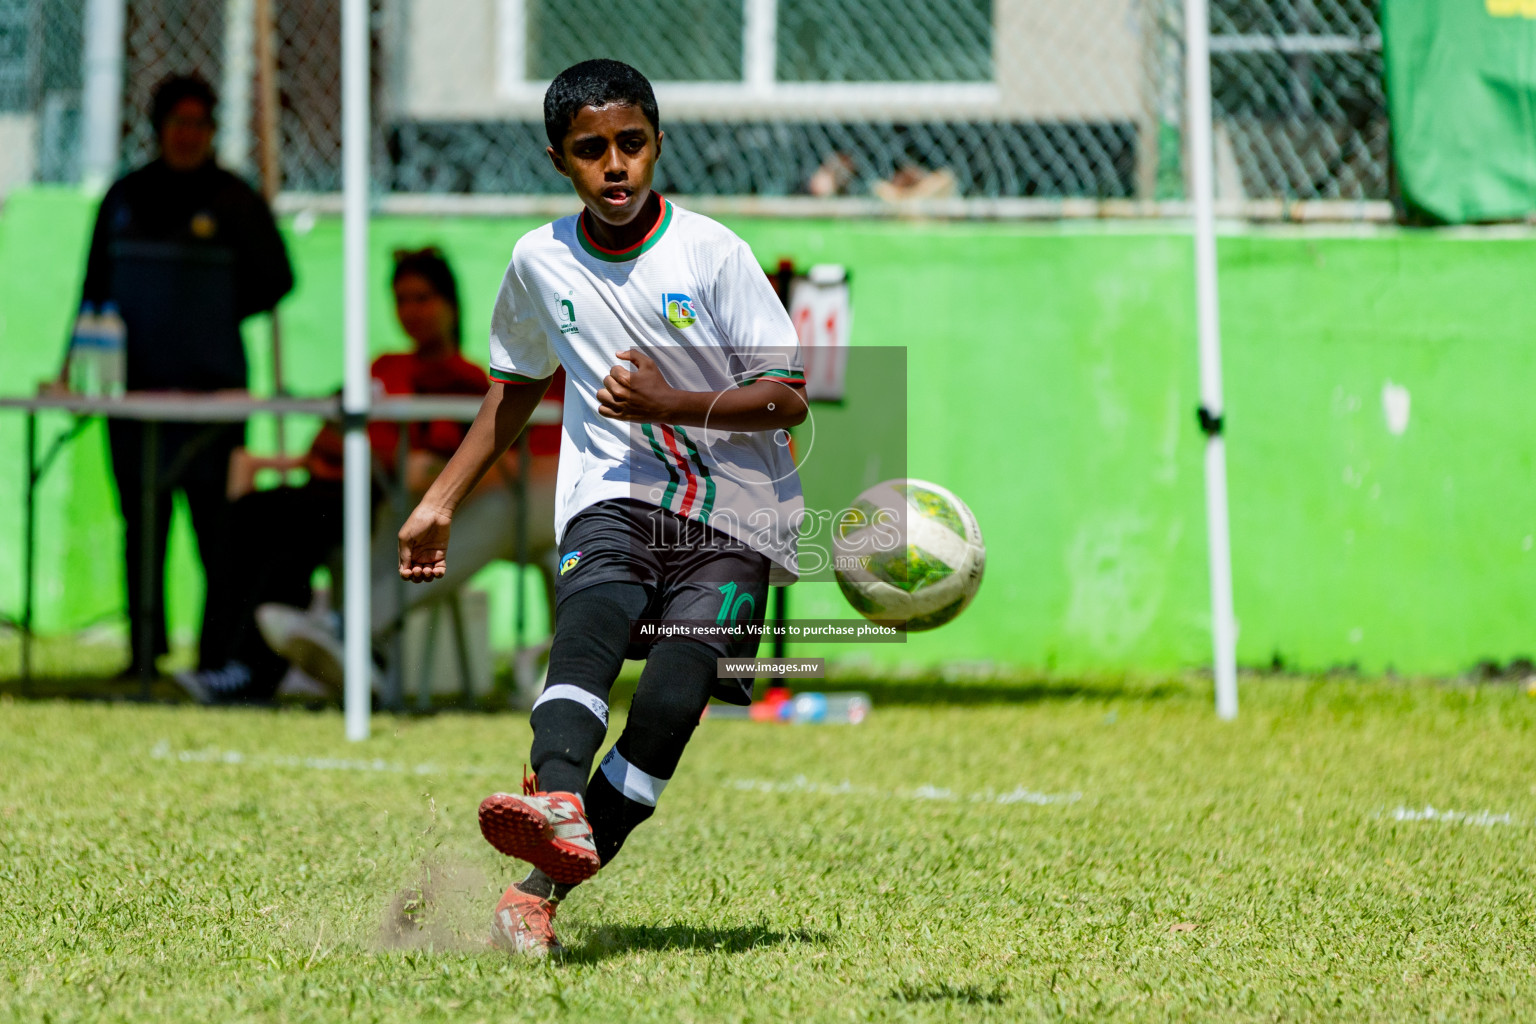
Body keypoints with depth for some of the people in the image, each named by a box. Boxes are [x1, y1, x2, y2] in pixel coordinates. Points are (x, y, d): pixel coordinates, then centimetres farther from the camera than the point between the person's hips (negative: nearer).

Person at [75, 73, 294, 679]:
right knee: (141, 519, 5)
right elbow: (97, 285, 17)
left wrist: (215, 315, 2)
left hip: (210, 380, -4)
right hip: (135, 380, 4)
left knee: (215, 520, -8)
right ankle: (144, 647, 11)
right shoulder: (126, 198, 12)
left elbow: (274, 281, 7)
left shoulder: (234, 202, 2)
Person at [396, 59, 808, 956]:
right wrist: (442, 501, 26)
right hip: (613, 498, 2)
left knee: (671, 701, -23)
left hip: (734, 519, -2)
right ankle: (558, 807, -58)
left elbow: (789, 399, -5)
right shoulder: (541, 261, 7)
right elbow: (518, 386, 26)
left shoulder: (713, 254, -5)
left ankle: (543, 891, -19)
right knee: (591, 615, -32)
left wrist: (673, 403, -18)